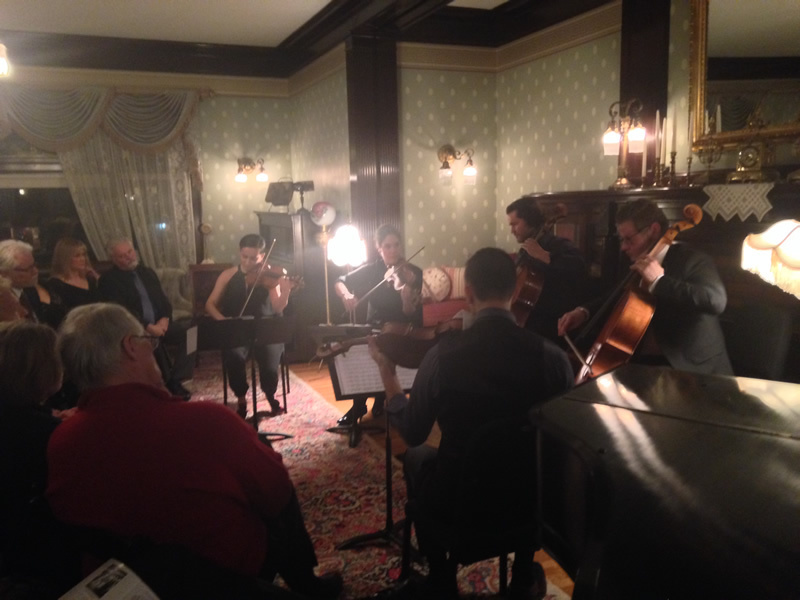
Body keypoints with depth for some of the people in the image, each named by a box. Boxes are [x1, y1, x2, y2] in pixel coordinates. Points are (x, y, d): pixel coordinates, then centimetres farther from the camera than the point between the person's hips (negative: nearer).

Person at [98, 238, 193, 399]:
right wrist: (147, 326, -20)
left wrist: (165, 318, -6)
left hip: (158, 324, 6)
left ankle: (175, 380, -15)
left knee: (186, 331, -21)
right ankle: (167, 382, -20)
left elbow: (163, 299, 15)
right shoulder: (108, 280, 0)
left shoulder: (147, 273, 19)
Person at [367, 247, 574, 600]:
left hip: (458, 501, -1)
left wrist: (387, 371, 5)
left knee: (416, 458, 30)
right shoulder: (553, 357, -17)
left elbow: (412, 433, -7)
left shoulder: (444, 354, -20)